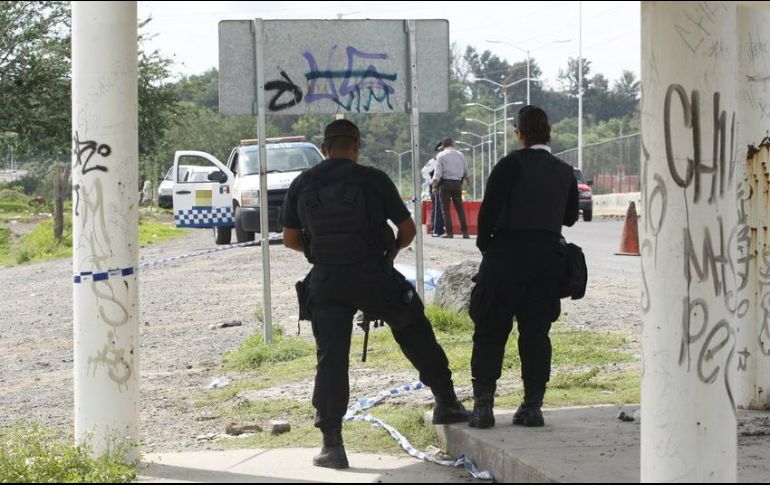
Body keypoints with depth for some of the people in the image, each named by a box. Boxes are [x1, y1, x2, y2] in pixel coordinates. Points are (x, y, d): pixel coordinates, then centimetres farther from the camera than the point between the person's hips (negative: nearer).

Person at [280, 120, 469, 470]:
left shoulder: (302, 185, 4)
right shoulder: (373, 180, -3)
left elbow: (290, 239, 9)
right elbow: (408, 228, 1)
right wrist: (393, 248, 22)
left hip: (326, 280, 2)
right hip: (373, 276, -1)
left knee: (330, 358, 3)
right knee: (415, 333, 18)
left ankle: (332, 444, -2)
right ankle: (446, 403, 26)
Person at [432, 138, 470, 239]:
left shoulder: (441, 155, -1)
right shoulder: (460, 155, 11)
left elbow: (437, 172, -10)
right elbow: (466, 171, 15)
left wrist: (435, 186, -12)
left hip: (445, 182, -3)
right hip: (457, 182, 3)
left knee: (445, 208, 1)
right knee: (459, 207, 8)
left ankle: (449, 232, -6)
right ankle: (465, 232, 3)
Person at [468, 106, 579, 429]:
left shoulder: (512, 164, -8)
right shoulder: (565, 172, 8)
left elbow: (489, 209, -13)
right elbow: (570, 217, 18)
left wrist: (484, 244, 1)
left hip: (509, 250, -4)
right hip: (550, 254, 4)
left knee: (491, 330, 3)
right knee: (536, 332, 9)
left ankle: (483, 404, -4)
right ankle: (532, 406, 6)